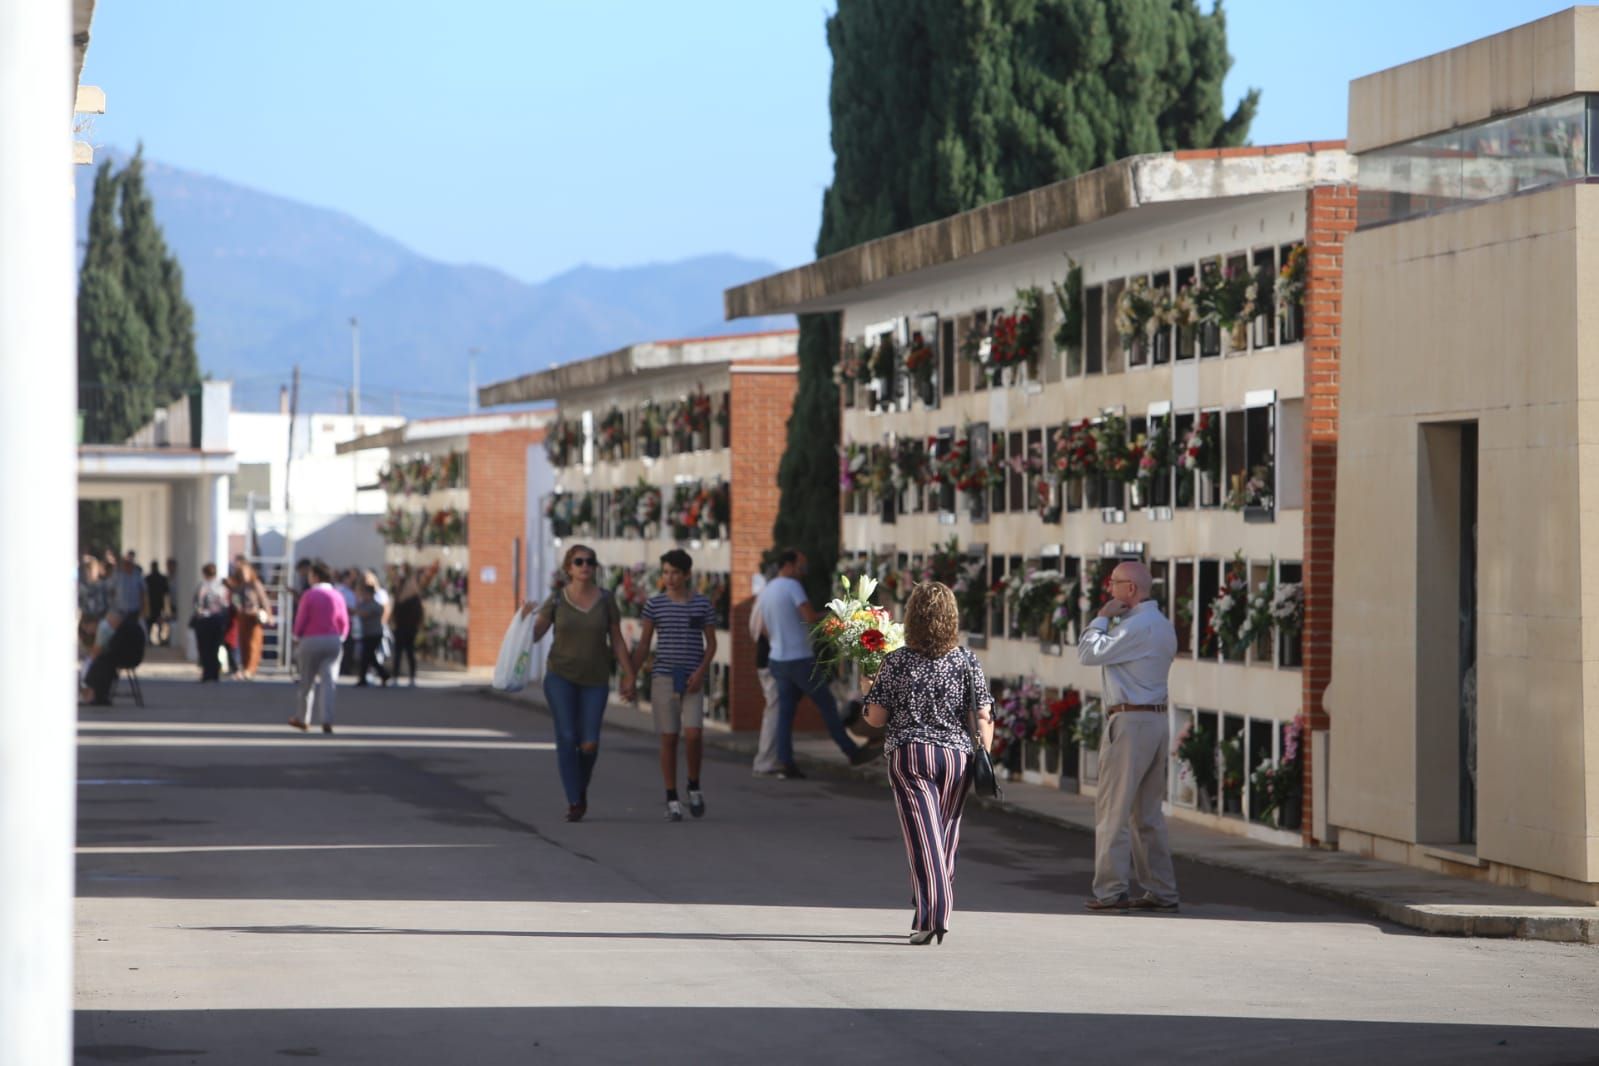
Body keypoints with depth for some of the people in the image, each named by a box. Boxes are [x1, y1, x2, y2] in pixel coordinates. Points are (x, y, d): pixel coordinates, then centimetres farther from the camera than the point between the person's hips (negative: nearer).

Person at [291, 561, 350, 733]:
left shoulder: (309, 595, -8)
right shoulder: (337, 596, 2)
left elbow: (301, 620, -7)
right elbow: (344, 623, 2)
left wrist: (297, 639, 6)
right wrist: (340, 638, 15)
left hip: (311, 640, -2)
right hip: (333, 642, 2)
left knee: (307, 681, 11)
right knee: (328, 680, -3)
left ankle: (302, 718, 22)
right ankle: (327, 721, -15)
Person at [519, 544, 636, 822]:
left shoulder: (605, 600, -1)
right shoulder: (556, 599, -2)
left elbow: (617, 640, 5)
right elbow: (534, 635, -2)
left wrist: (629, 676, 2)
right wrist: (526, 616, -22)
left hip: (595, 680, 1)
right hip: (560, 676, -1)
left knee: (589, 744, -7)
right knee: (566, 738, -12)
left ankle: (582, 788, 23)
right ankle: (574, 802, -3)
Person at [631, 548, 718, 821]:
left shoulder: (702, 604, 4)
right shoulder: (655, 604, 5)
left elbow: (711, 644, 8)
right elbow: (643, 646, 8)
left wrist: (701, 671, -7)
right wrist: (632, 678, 1)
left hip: (692, 680, -1)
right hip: (663, 676, 1)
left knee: (693, 733, -15)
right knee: (668, 738, 0)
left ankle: (694, 787, 9)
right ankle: (672, 801, 7)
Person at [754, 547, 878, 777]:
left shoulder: (765, 591, 13)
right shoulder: (792, 586, -12)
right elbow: (810, 617, -19)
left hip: (778, 660, 8)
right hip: (800, 659, -8)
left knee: (785, 711, 7)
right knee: (827, 705, -1)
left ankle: (785, 763, 0)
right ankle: (852, 752, 4)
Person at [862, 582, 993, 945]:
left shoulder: (897, 662, -4)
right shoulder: (967, 661, -1)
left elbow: (875, 718, -2)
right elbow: (983, 718, -3)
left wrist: (870, 690, 17)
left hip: (908, 755, -2)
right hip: (956, 755, 2)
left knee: (923, 836, -4)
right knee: (947, 837, 14)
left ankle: (929, 916, -18)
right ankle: (939, 913, 23)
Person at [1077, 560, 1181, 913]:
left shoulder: (1137, 626, -14)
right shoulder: (1163, 625, 18)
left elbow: (1089, 653, -14)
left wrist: (1103, 617, -4)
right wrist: (1111, 619, 14)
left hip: (1129, 721, -10)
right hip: (1157, 720, 10)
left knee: (1112, 808, -4)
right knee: (1148, 813, 12)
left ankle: (1110, 890, -4)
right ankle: (1161, 891, 12)